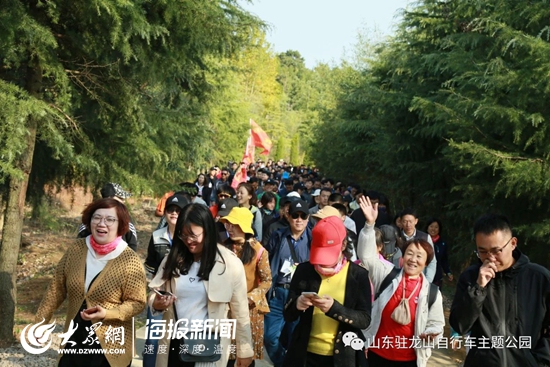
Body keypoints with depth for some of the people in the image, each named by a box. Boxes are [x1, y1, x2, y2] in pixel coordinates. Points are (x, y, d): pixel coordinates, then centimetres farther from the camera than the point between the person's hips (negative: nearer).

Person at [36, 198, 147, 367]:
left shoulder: (130, 261, -15)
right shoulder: (77, 248, -4)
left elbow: (137, 302, -11)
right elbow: (56, 289, 3)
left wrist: (107, 314, -24)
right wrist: (39, 323, 4)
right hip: (73, 340, 4)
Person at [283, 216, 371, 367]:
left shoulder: (359, 275, -7)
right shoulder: (304, 270, -3)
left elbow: (365, 320, -11)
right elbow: (288, 315, 1)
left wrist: (334, 308, -26)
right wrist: (297, 305, -21)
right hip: (305, 354, 2)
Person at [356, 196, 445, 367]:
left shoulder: (432, 292, -4)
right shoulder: (387, 275, -4)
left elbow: (436, 324, 4)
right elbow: (367, 255, -12)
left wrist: (432, 334, -19)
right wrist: (370, 224, -21)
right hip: (376, 353, 0)